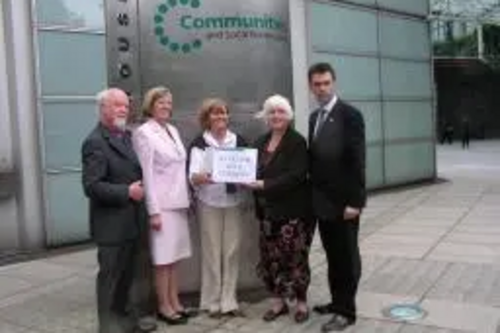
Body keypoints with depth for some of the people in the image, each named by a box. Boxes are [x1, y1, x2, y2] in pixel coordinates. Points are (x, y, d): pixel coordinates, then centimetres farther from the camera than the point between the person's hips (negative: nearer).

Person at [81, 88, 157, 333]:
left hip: (131, 222, 9)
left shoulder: (125, 136, 11)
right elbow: (91, 186, -24)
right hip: (112, 224, -8)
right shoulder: (95, 142, -17)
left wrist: (139, 186, 3)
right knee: (110, 277, 5)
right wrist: (127, 191, -23)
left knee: (127, 275, 21)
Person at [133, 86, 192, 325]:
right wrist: (153, 210, -16)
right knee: (163, 258, 1)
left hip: (178, 203, 7)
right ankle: (164, 306, 13)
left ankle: (175, 302, 22)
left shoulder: (173, 130, 13)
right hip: (161, 205, -7)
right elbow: (146, 174, -13)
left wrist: (186, 199, 14)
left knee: (175, 256, 12)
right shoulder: (144, 133, -8)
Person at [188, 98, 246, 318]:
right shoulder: (199, 143, -2)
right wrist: (201, 177, -33)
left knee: (232, 251, 6)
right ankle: (212, 301, 14)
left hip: (233, 202, 3)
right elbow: (193, 174, -11)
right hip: (209, 203, -2)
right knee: (212, 251, 3)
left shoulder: (239, 140, 6)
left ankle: (229, 300, 17)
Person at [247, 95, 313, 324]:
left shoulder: (297, 142, -9)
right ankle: (278, 301, 25)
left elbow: (296, 176, -20)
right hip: (268, 211, 6)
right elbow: (255, 170, 14)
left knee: (295, 258, 3)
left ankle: (301, 303, 19)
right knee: (270, 258, 10)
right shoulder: (260, 142, 11)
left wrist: (263, 184, -22)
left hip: (292, 211, -6)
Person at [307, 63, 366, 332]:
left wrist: (355, 201, -19)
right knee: (332, 255, 16)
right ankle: (337, 302, 29)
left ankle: (347, 311, 14)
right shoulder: (314, 117, 12)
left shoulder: (350, 115, -11)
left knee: (347, 256, 4)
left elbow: (357, 160, -15)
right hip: (322, 201, 7)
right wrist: (313, 195, 10)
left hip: (344, 201, -7)